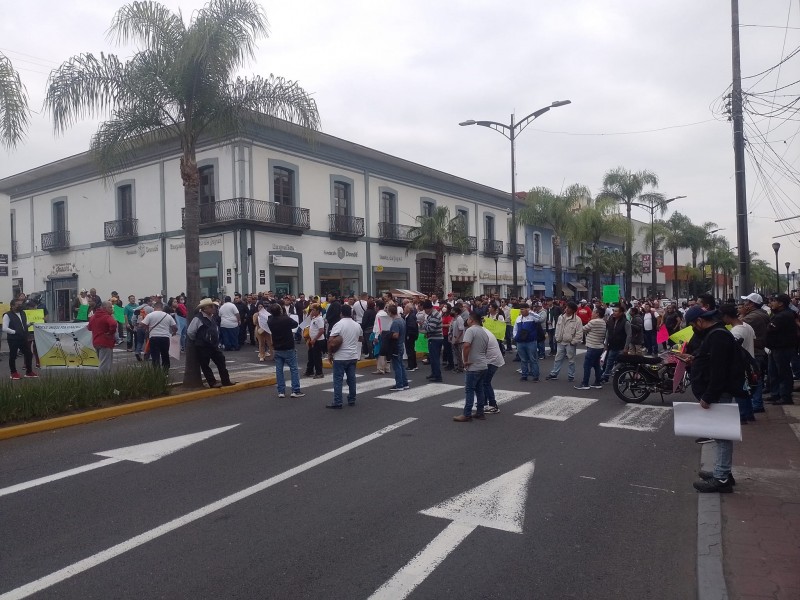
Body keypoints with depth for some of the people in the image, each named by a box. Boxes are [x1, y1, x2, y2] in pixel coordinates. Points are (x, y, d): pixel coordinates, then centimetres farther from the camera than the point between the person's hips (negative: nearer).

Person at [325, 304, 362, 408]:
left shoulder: (338, 324, -12)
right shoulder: (357, 325, 8)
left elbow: (331, 342, -16)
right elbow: (359, 340, 20)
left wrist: (330, 353, -5)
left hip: (340, 357, -6)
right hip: (353, 356, 6)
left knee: (338, 380, -1)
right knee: (351, 379, 11)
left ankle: (337, 402, -1)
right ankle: (352, 400, 16)